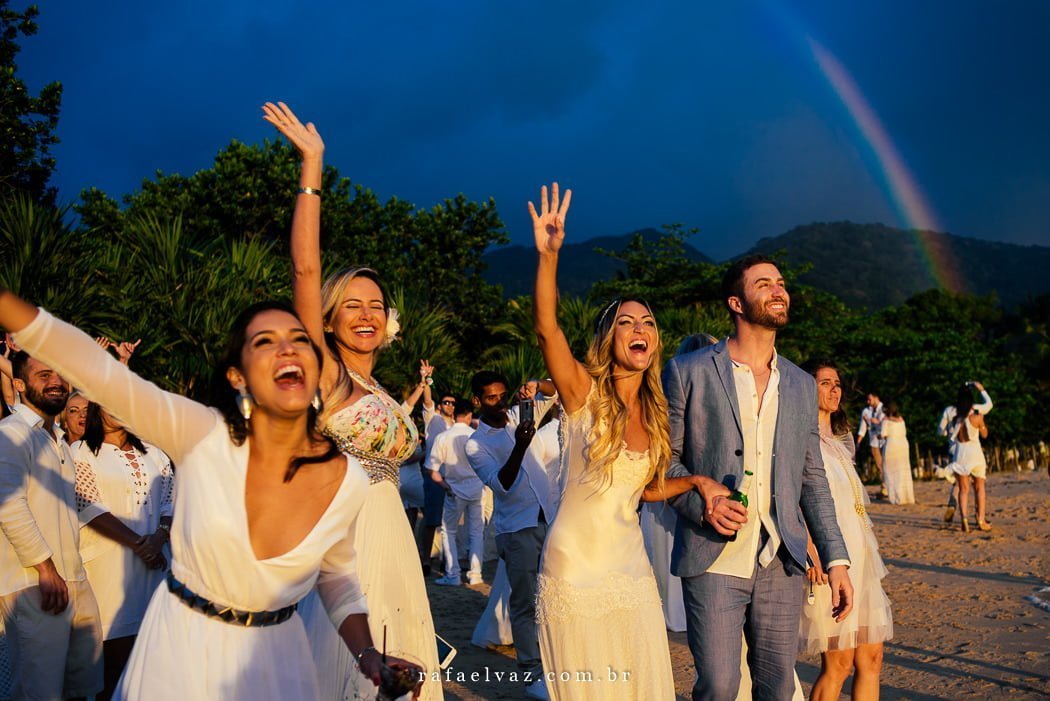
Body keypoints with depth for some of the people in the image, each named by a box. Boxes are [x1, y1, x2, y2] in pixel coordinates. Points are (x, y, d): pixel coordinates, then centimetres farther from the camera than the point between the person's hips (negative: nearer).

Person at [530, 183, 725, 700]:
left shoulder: (655, 413, 5)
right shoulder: (584, 392, -10)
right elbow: (546, 328, -28)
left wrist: (697, 481, -1)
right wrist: (548, 253, -39)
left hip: (630, 570, 5)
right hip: (575, 571, -4)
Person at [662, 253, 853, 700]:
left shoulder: (802, 385, 12)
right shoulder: (688, 372, 0)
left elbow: (813, 480, 13)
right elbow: (664, 458, 2)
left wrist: (836, 559, 6)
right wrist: (701, 505, -16)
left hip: (781, 563, 4)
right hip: (713, 561, -4)